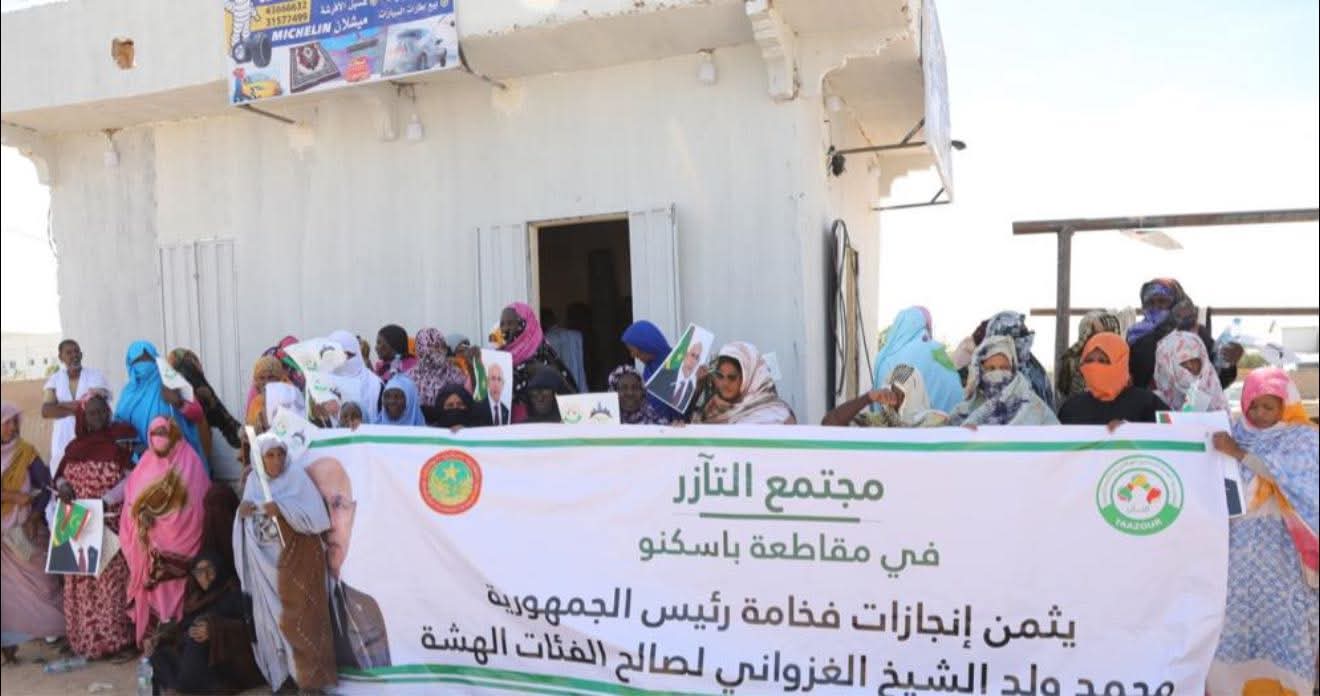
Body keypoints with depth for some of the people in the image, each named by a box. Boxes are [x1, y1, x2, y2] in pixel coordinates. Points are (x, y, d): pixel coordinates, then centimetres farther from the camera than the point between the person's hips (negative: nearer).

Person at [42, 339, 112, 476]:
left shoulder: (95, 375, 1)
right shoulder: (54, 380, 8)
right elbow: (46, 411, -6)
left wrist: (61, 404, -9)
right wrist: (78, 407, -16)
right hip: (64, 440, 3)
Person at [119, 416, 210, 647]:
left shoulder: (189, 464, -1)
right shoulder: (145, 465, 14)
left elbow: (198, 507, -8)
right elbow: (131, 508, 11)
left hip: (179, 547, -4)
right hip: (148, 548, 4)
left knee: (174, 592, -8)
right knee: (152, 594, 2)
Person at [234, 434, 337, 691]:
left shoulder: (297, 477, -10)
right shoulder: (253, 480, 5)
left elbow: (318, 519, -17)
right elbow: (247, 525, 15)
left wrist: (282, 509, -26)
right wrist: (241, 512, -7)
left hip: (297, 561, -5)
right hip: (265, 562, 5)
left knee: (299, 620, -2)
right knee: (269, 617, 12)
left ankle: (311, 677, 9)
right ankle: (280, 672, 27)